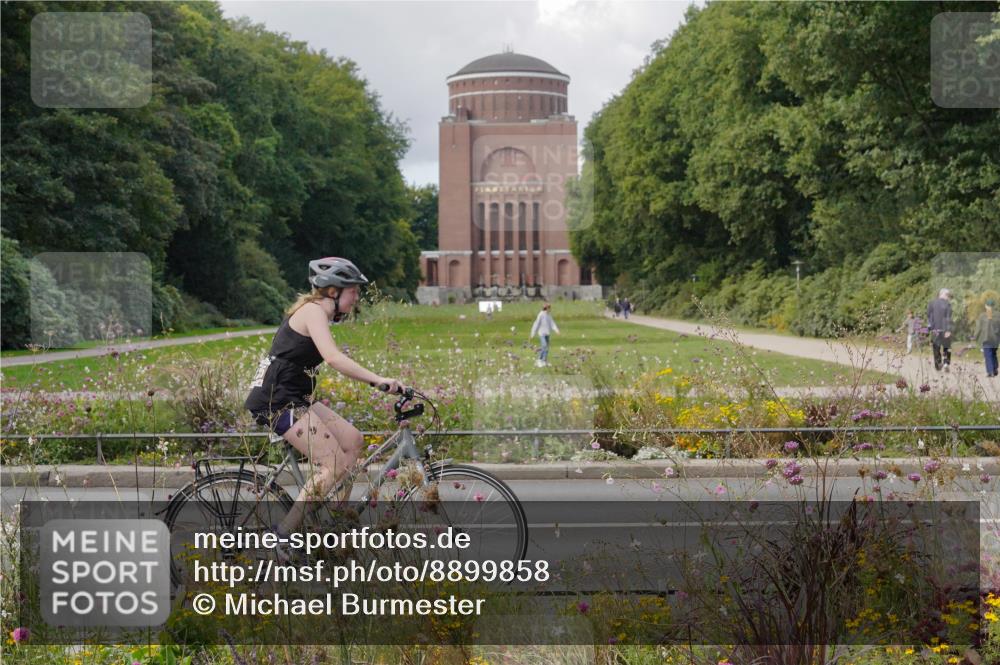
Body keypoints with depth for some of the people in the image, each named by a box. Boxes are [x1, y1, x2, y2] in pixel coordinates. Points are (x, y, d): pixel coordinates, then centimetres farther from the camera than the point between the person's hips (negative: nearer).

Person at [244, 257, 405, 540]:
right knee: (334, 463, -15)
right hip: (277, 402, -10)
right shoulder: (313, 311, -13)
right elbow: (333, 357, -28)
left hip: (295, 399, 10)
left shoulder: (314, 312, 18)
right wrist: (379, 380, -31)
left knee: (353, 441, 6)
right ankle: (283, 534, -14)